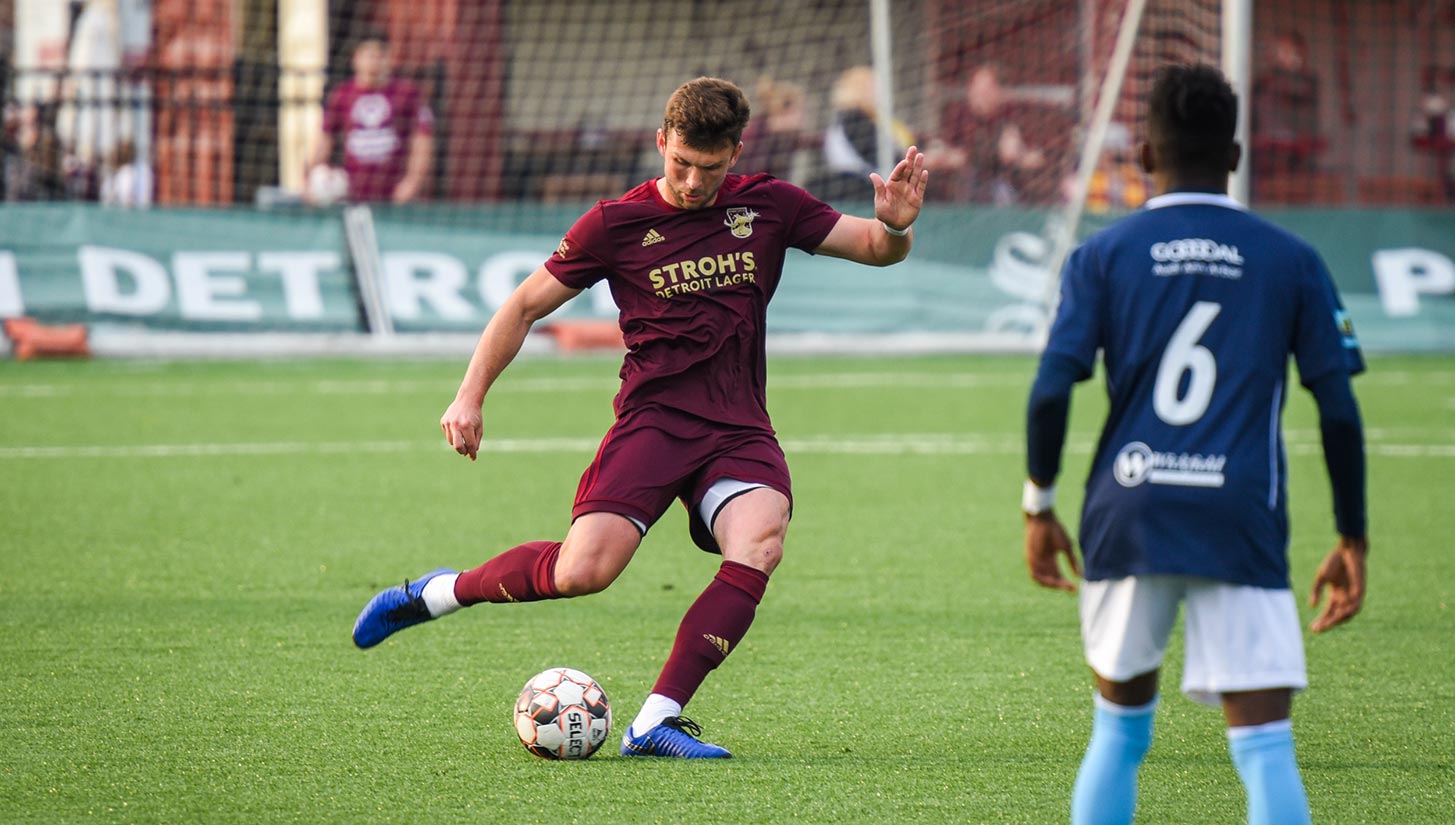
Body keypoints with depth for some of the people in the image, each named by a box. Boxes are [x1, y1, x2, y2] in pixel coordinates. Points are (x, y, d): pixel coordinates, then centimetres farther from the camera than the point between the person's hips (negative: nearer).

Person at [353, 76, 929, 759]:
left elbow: (876, 250, 10)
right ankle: (438, 593, 5)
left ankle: (657, 721, -26)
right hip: (654, 416, -2)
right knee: (584, 570, -22)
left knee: (760, 544, -28)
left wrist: (894, 227, -14)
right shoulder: (617, 223, 1)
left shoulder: (768, 206, 7)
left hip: (740, 429, 2)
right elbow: (525, 306, 9)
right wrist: (471, 396, 1)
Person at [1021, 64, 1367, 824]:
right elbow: (1339, 410, 3)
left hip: (1127, 520, 2)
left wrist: (1039, 507, 10)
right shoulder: (1291, 261, 5)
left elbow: (1050, 392, -3)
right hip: (1244, 526, -1)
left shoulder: (1102, 257, 5)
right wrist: (1352, 541, 10)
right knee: (1266, 748, -6)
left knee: (1119, 731, 18)